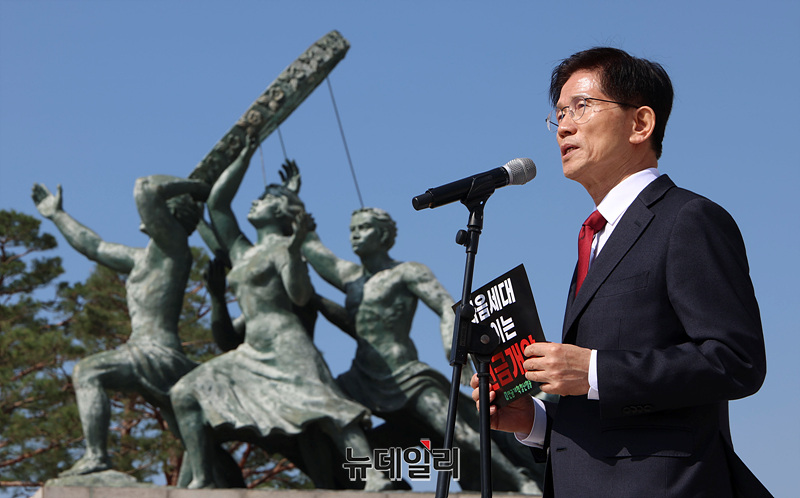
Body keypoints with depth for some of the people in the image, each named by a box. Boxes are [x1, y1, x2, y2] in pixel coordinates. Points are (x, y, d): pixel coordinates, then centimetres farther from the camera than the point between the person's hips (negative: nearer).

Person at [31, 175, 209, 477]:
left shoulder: (172, 242, -3)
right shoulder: (142, 258, 24)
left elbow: (146, 188, -15)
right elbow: (94, 246, 35)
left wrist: (197, 188, -2)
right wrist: (57, 215, 43)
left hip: (159, 355, -10)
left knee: (87, 372, -21)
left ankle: (96, 456, -30)